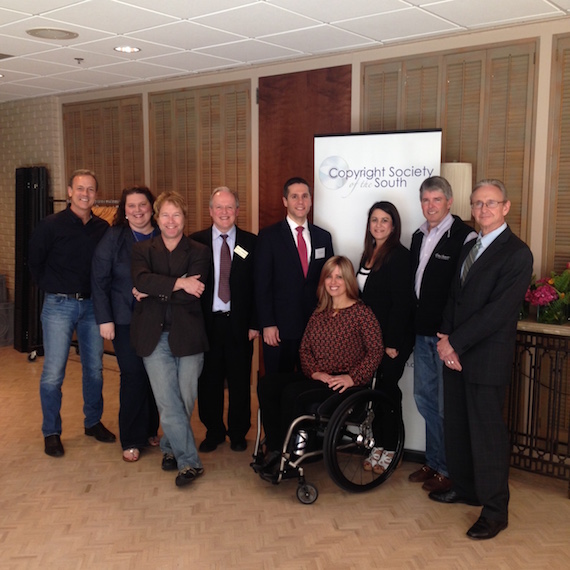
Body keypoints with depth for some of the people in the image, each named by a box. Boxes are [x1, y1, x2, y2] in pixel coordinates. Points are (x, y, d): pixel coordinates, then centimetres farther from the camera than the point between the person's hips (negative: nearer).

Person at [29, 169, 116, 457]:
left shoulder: (103, 228, 4)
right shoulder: (51, 225, -5)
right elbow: (35, 261, 4)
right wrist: (52, 288, 3)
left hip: (91, 305, 4)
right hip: (59, 306, -3)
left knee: (94, 368, 11)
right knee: (53, 372, -3)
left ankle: (93, 422, 27)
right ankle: (51, 432, 12)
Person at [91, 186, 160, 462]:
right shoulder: (113, 238, -2)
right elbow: (99, 280, -3)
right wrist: (105, 319, -8)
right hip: (126, 321, -2)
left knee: (154, 375, 8)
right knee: (133, 376, -1)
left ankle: (150, 430, 26)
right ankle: (131, 440, 13)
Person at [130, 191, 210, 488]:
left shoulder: (199, 251, 6)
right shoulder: (142, 249, 9)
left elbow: (193, 294, -9)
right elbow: (141, 280, -12)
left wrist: (153, 292, -8)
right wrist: (178, 283, -18)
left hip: (187, 336, 0)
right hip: (154, 337, 0)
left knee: (186, 401, 3)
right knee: (168, 404, -6)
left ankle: (170, 447, 29)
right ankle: (189, 462, 7)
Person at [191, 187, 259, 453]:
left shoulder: (251, 243, 2)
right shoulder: (196, 241, 2)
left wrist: (255, 323, -3)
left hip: (239, 324, 0)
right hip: (207, 322, 0)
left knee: (239, 381, 8)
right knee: (208, 381, 8)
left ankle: (238, 433, 26)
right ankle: (213, 431, 27)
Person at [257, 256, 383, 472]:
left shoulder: (362, 312, -3)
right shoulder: (320, 312, 15)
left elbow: (376, 351, -9)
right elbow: (305, 347, 13)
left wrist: (352, 377, -18)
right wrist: (315, 372, -5)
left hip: (343, 384, -6)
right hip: (317, 377, 6)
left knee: (292, 393, -29)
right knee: (267, 384, -16)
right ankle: (274, 449, -12)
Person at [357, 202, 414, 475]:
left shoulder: (399, 256, -13)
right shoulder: (369, 254, 11)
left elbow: (401, 302, -17)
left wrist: (393, 342, -19)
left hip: (392, 338, -7)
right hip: (370, 336, 7)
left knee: (388, 388, 2)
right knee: (377, 388, 10)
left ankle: (389, 448, 17)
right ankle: (378, 445, 21)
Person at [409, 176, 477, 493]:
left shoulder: (464, 237, -12)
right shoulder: (418, 237, 11)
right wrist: (414, 323, 12)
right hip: (423, 333, 8)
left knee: (447, 404, 1)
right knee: (424, 397, 16)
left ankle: (449, 470, 18)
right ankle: (433, 462, 31)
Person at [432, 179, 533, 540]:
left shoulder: (516, 253, -11)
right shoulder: (470, 247, 15)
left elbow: (498, 310, -18)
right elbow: (455, 297, 12)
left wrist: (455, 342, -16)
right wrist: (446, 339, -3)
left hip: (488, 359, -7)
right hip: (457, 354, 8)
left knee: (488, 433, 1)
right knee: (457, 426, 16)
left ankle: (495, 511, 15)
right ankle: (465, 488, 35)